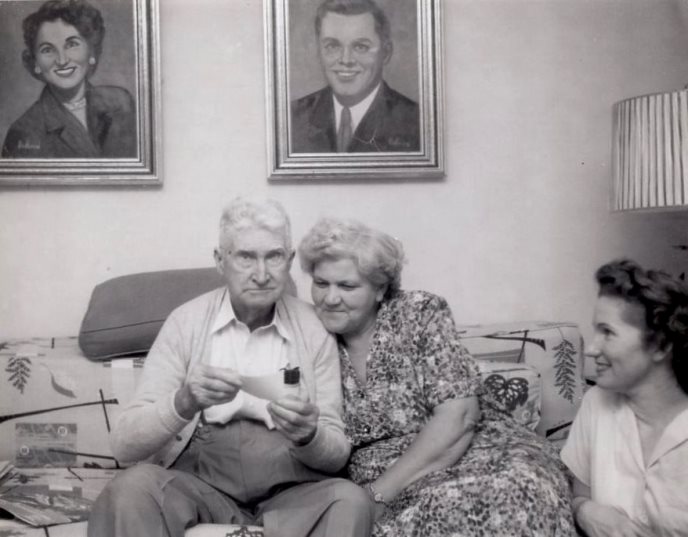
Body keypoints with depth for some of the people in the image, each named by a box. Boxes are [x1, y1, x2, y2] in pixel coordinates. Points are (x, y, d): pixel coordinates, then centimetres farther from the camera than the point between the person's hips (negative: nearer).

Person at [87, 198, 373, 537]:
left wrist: (307, 436, -23)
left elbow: (337, 454, 1)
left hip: (291, 492, 1)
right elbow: (124, 444, -8)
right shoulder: (185, 321, -1)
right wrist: (184, 402, -28)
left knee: (350, 501, -30)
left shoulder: (314, 328, 2)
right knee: (133, 487, -30)